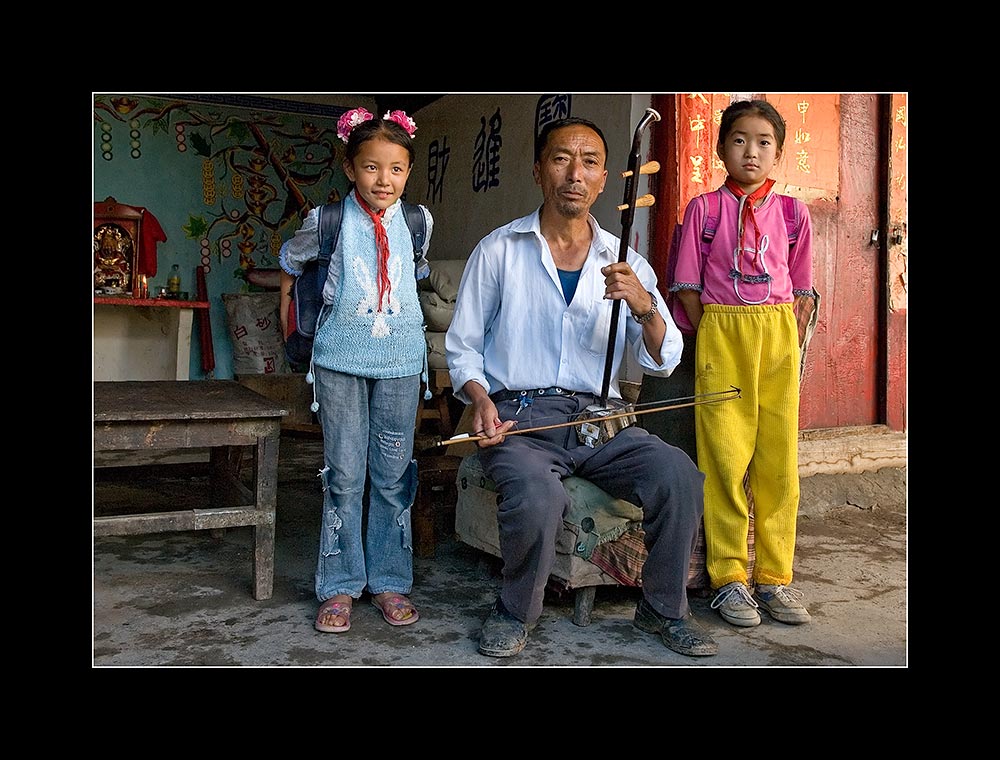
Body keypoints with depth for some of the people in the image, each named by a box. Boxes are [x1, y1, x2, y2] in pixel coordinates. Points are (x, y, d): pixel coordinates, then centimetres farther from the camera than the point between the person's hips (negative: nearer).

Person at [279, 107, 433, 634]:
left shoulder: (418, 221, 3)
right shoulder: (328, 221, -2)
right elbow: (290, 259, 18)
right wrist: (286, 310, 26)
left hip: (399, 362, 2)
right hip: (340, 359, -1)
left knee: (393, 475, 6)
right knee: (343, 475, 2)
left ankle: (389, 581, 19)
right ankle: (340, 587, 14)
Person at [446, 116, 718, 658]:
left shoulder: (625, 264, 11)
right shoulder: (498, 251, 5)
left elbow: (662, 362, 4)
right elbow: (462, 345, 8)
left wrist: (643, 306, -16)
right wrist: (480, 399, -12)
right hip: (518, 416, -2)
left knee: (679, 475, -23)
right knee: (538, 497, -33)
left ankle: (663, 609, 3)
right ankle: (515, 612, -1)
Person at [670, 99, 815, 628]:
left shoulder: (793, 213, 11)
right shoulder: (703, 209, 6)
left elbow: (800, 290, 14)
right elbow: (687, 286, 5)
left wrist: (789, 342, 5)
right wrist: (708, 341, -1)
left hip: (779, 338, 2)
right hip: (720, 333, -2)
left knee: (779, 459, 2)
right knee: (724, 458, -3)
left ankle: (773, 578, 13)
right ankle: (728, 578, 7)